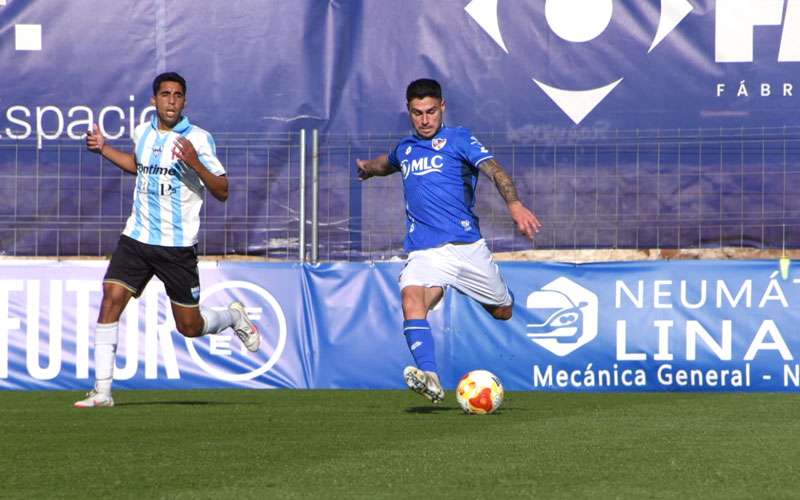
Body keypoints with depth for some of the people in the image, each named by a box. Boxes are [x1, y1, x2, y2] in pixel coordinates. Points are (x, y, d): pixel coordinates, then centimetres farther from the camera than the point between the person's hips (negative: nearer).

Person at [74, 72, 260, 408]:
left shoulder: (198, 139, -8)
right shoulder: (142, 133, 8)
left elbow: (222, 192, -11)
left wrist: (196, 164, -26)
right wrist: (103, 148, 20)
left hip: (178, 245, -4)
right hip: (136, 238, 4)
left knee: (190, 327, 3)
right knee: (111, 299, -14)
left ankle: (233, 317, 38)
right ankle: (102, 390, -10)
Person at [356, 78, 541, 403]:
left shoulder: (459, 139, 3)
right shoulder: (405, 149, 18)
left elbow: (494, 170, -16)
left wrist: (514, 205, -30)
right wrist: (370, 167, 32)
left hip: (468, 246, -2)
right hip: (424, 252, 2)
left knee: (504, 313, 10)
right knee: (411, 298, -29)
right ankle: (429, 379, -41)